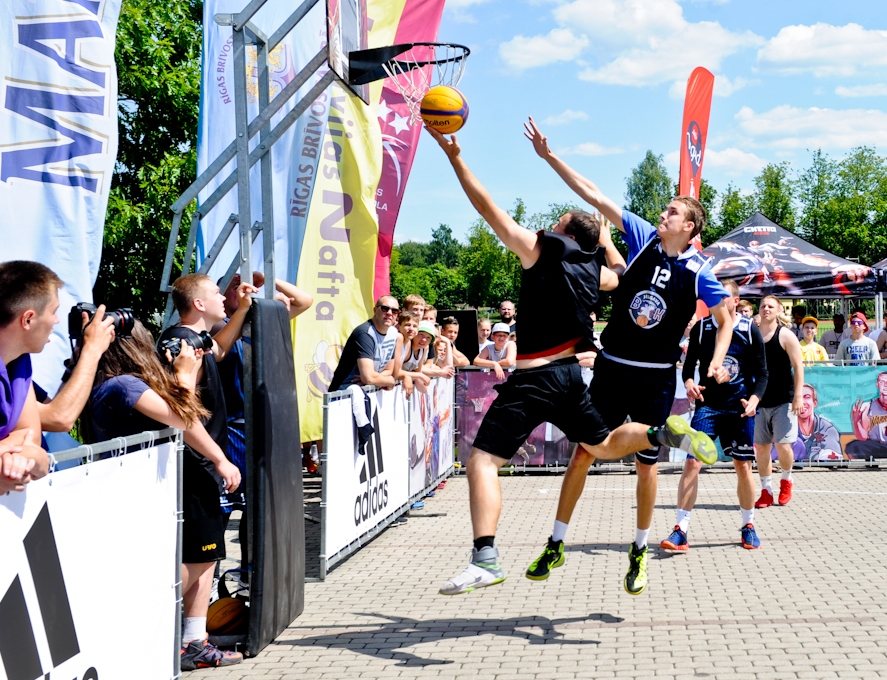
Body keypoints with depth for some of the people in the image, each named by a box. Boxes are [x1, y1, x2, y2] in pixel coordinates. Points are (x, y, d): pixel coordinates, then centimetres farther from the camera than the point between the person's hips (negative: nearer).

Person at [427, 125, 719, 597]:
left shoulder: (538, 249, -5)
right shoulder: (595, 270, 11)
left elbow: (487, 207, -8)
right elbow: (622, 274, 34)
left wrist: (453, 156, -6)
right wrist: (605, 240, 42)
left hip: (533, 379, -7)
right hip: (570, 373, 7)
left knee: (483, 460, -9)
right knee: (602, 445, 29)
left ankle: (486, 559, -23)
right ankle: (665, 435, 4)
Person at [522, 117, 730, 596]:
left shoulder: (698, 272, -4)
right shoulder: (643, 237, -1)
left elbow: (726, 320, 9)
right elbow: (593, 196, -4)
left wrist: (717, 362, -8)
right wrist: (548, 155, -7)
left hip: (656, 379, -1)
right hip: (612, 368, 1)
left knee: (646, 465, 5)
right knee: (582, 454, 2)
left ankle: (639, 551, 23)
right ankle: (556, 543, 13)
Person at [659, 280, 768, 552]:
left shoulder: (750, 331, -2)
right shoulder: (701, 328, 0)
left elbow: (761, 373, 1)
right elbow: (689, 364, 8)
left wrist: (754, 399, -15)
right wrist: (689, 382, -13)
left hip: (739, 408, 0)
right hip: (707, 405, 0)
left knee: (743, 466, 7)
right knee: (692, 462, -11)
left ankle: (748, 525, 26)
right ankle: (681, 530, -9)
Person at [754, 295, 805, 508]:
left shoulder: (785, 335, -4)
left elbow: (798, 366, -7)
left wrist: (798, 395, -14)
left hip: (783, 401, -4)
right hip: (760, 401, 4)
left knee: (783, 445, -10)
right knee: (761, 447, 3)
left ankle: (786, 480, 17)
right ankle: (766, 491, 12)